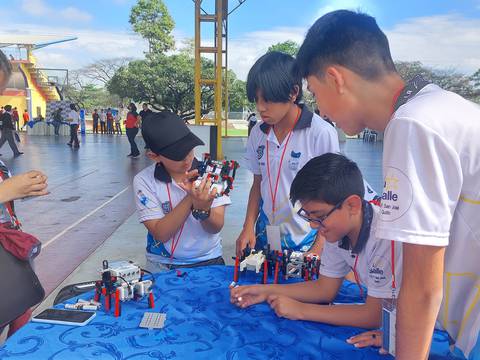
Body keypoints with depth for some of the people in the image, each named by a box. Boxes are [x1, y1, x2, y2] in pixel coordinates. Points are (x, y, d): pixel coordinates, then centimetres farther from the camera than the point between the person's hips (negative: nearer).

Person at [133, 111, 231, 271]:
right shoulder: (144, 181, -7)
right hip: (163, 265, 0)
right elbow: (161, 234, -12)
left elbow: (216, 227, -6)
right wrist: (190, 199, -23)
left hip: (209, 261, 1)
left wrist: (203, 209, -27)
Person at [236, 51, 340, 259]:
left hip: (306, 242, -4)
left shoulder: (322, 134, -15)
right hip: (264, 238, 5)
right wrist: (248, 227, 0)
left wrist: (318, 249, -11)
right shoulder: (257, 133, 0)